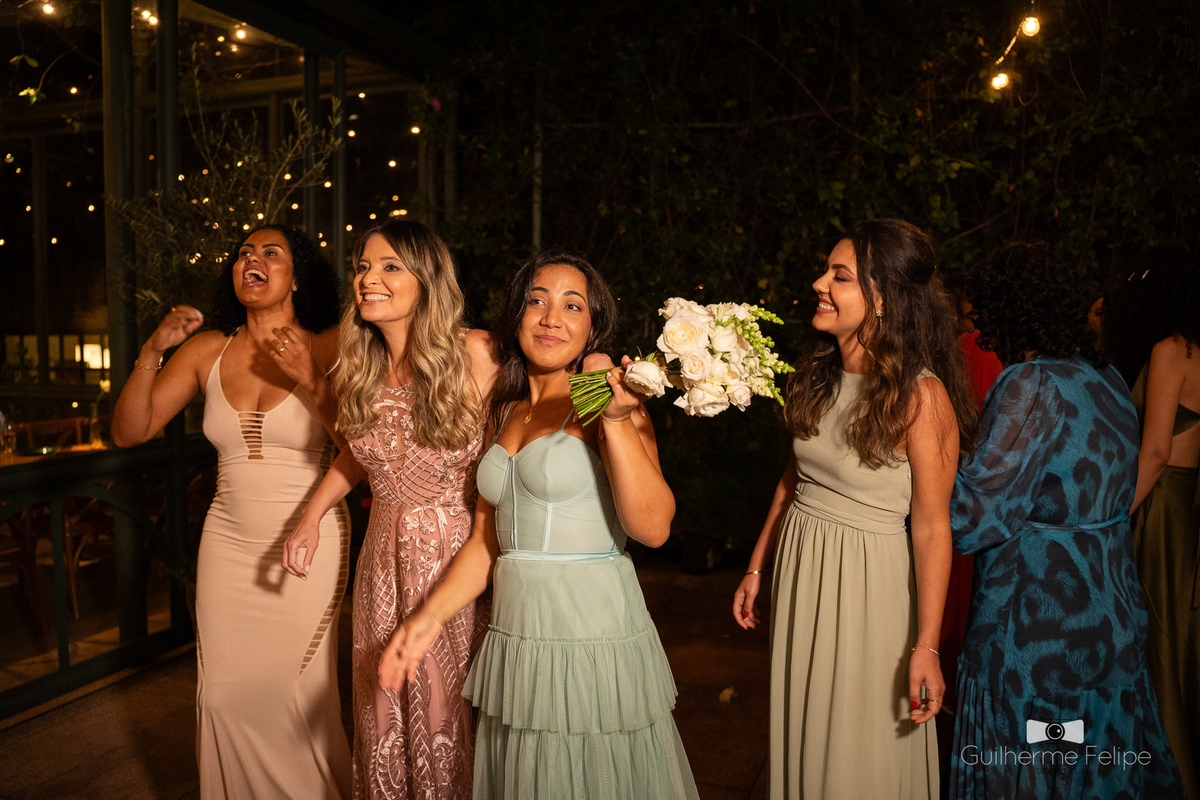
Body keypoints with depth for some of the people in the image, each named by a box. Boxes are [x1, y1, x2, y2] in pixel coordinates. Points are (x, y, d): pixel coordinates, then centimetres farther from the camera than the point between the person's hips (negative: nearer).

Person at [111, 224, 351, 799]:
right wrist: (151, 352, -12)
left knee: (295, 692, 3)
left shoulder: (329, 348, -7)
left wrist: (310, 382, -24)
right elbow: (128, 432, 1)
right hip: (229, 543, 3)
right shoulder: (207, 350, 2)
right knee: (225, 693, 10)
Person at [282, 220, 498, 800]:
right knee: (382, 715, 16)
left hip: (455, 555, -4)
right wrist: (309, 519, 5)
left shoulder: (475, 354, -14)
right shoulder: (362, 367, 2)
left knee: (446, 712, 9)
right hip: (383, 556, 5)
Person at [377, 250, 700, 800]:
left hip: (594, 636, -5)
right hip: (514, 641, 6)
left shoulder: (608, 405, -7)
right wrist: (429, 617, 4)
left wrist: (615, 421, -24)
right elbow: (486, 539, 13)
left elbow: (654, 527, -19)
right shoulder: (504, 413, 10)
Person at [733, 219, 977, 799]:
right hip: (799, 566, 6)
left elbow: (932, 526, -17)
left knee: (861, 749, 12)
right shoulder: (818, 374, 1)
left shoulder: (922, 396, -19)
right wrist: (757, 567, 14)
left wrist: (926, 646, -17)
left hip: (869, 581, -6)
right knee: (800, 732, 20)